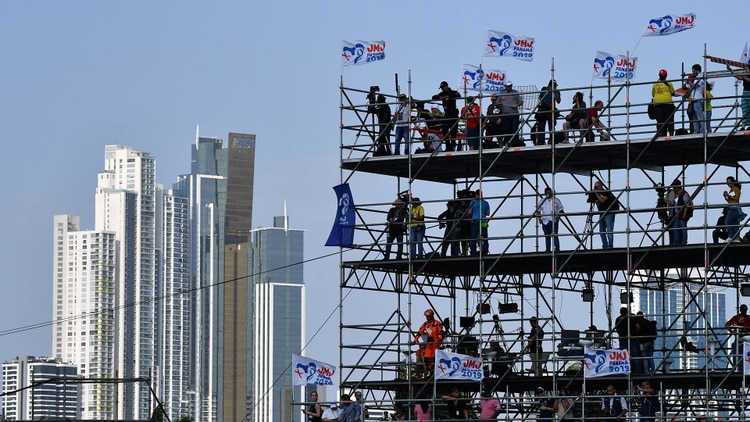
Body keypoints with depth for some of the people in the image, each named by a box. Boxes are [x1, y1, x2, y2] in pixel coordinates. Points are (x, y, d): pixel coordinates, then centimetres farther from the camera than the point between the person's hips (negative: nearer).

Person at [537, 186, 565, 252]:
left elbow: (561, 210, 8)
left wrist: (558, 217, -10)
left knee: (555, 235, -12)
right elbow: (538, 210, 14)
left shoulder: (556, 200, 8)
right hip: (545, 221, 3)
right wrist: (539, 218, -3)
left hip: (554, 221, -3)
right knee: (547, 236, 2)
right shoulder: (542, 201, 14)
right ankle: (547, 249, 4)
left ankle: (557, 248, -13)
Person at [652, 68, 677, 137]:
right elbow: (673, 93, 7)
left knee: (659, 121, 3)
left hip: (657, 103, 3)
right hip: (667, 102, -3)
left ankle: (660, 134, -1)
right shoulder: (668, 83, 1)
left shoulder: (655, 84, 8)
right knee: (669, 119, 0)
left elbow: (653, 95, 13)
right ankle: (671, 134, -6)